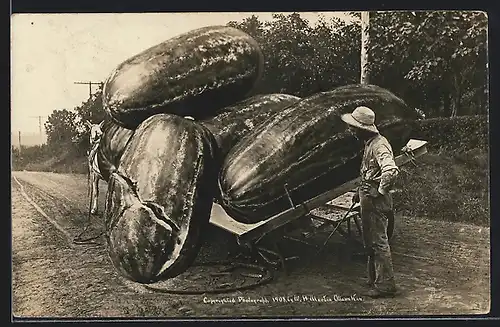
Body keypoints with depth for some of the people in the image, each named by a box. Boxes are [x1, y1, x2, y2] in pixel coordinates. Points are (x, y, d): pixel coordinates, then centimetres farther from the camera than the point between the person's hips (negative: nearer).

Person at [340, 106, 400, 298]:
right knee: (370, 242, 18)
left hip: (376, 202, -11)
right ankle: (374, 279, 30)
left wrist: (380, 191, -24)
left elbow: (391, 171, -35)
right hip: (368, 200, 11)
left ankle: (385, 286, 7)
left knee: (379, 242, -3)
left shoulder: (379, 145, -20)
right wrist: (360, 191, 18)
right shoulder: (369, 144, 13)